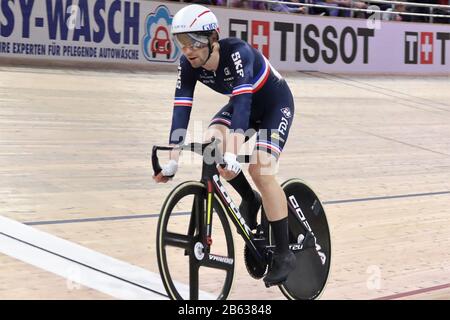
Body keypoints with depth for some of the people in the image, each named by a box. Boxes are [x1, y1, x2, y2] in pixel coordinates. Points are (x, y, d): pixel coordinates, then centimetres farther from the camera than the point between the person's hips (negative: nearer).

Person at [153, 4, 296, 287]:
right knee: (212, 142, -21)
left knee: (261, 168, -23)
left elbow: (242, 101, -46)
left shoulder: (238, 52, -36)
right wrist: (172, 161, -32)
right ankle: (249, 200, 6)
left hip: (276, 104, -6)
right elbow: (181, 108, -24)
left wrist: (232, 154, -57)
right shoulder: (189, 64, -19)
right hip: (243, 103, 6)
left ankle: (284, 254, -12)